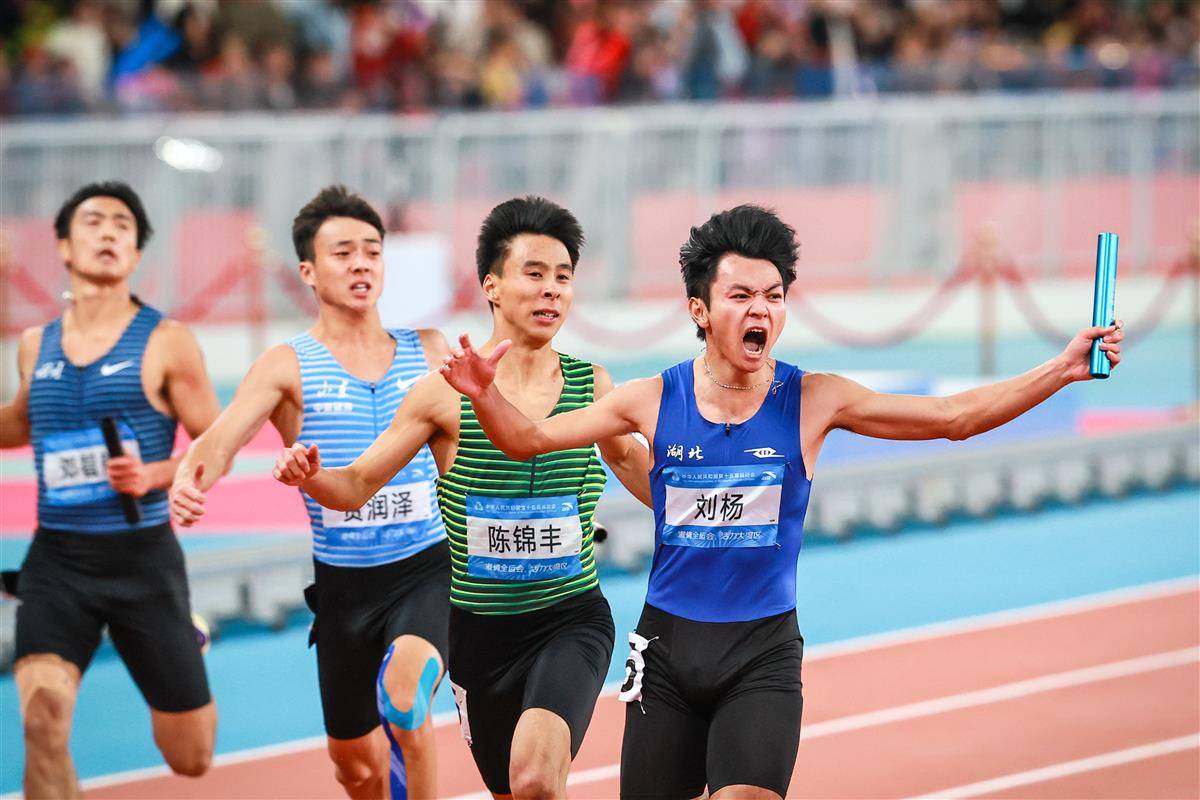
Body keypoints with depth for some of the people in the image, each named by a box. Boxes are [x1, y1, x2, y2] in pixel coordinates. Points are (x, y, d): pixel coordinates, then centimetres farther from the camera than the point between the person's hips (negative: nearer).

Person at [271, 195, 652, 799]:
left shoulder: (591, 385, 0)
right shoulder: (445, 393, -6)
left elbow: (635, 466, 19)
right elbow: (358, 485, -3)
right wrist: (310, 477, -24)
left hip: (571, 619, -1)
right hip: (481, 629, 1)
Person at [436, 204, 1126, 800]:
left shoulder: (812, 401, -4)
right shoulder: (654, 401, -1)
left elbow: (956, 417, -6)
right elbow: (530, 439, 6)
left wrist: (1062, 370, -15)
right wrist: (485, 395, -14)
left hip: (764, 652, -2)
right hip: (669, 642, 2)